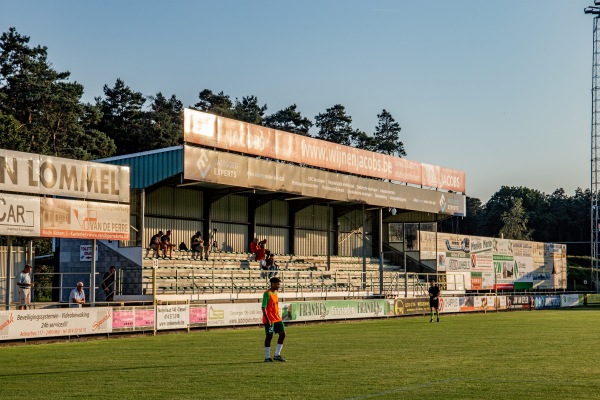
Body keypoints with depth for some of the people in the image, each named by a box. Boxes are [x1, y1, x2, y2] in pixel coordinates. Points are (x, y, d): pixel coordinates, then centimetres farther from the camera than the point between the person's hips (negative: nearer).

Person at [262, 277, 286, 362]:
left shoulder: (275, 292, 13)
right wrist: (267, 319, -22)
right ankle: (267, 357, 8)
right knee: (269, 337, -1)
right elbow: (263, 307, -17)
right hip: (269, 320, -8)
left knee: (282, 334, 3)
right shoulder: (267, 294, -13)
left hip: (277, 319, 8)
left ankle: (277, 355, 11)